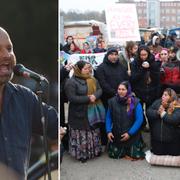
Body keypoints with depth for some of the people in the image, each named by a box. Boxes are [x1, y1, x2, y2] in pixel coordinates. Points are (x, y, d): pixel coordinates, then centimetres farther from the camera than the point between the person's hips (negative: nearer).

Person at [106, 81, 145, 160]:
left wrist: (129, 133, -18)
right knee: (114, 154, 0)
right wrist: (108, 131, -9)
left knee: (136, 155, -6)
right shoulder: (113, 101, -5)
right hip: (116, 135, 2)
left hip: (132, 135, -2)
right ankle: (124, 149, 34)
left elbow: (139, 119, -14)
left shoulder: (135, 102, -13)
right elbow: (108, 117, 2)